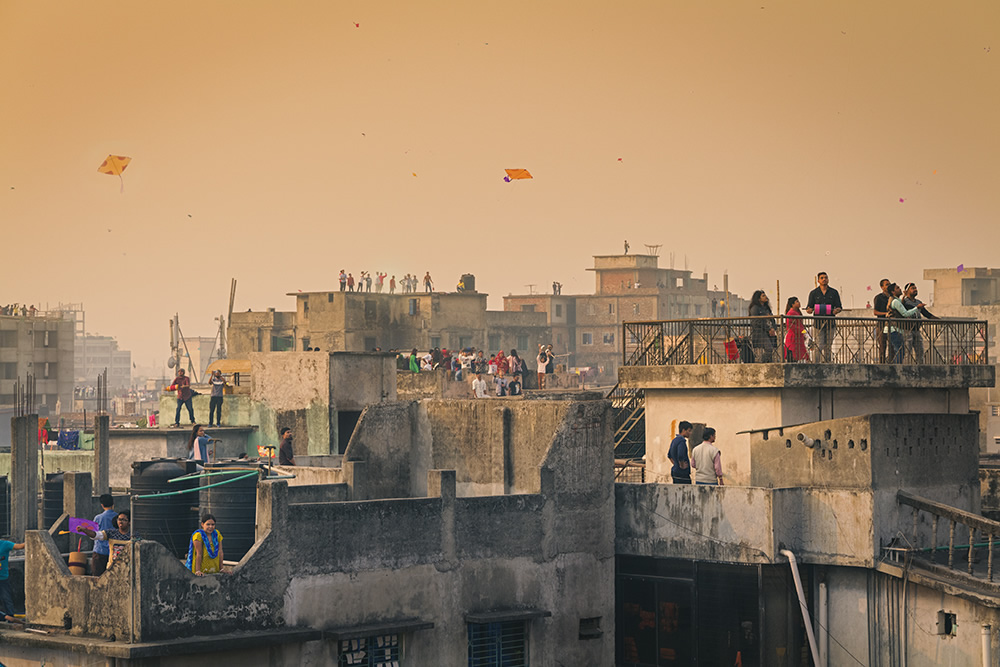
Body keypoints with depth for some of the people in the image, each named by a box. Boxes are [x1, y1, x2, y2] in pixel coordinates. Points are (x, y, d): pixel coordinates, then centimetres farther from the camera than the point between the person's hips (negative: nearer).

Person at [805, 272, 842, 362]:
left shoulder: (834, 292, 10)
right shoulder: (814, 293, 8)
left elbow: (839, 307, 8)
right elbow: (809, 308, 7)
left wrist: (837, 310, -16)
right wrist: (809, 310, -18)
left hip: (830, 322, 2)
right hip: (818, 321, -2)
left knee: (828, 346, 4)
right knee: (819, 345, -9)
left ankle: (827, 362, 11)